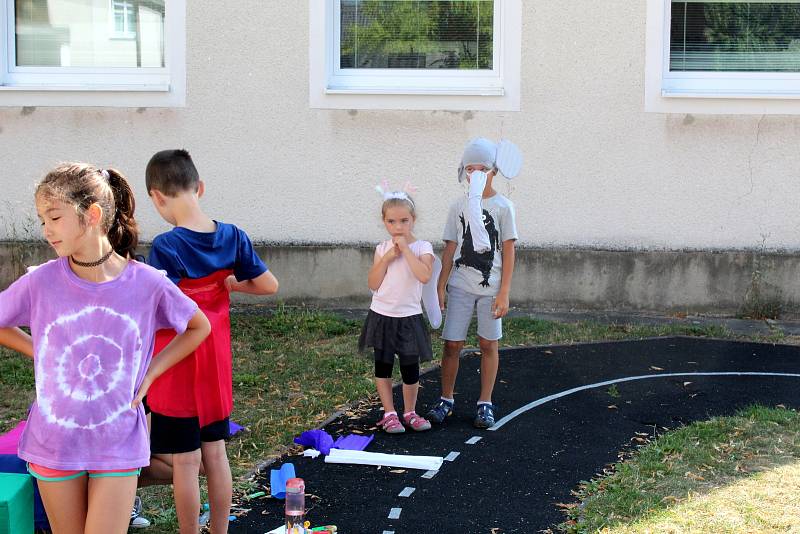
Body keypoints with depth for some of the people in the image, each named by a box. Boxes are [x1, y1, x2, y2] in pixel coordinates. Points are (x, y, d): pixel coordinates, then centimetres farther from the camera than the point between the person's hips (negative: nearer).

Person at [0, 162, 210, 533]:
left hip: (118, 446, -1)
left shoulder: (148, 284, -13)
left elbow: (198, 327, 5)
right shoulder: (40, 283, -11)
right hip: (53, 445, 2)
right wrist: (38, 353, -2)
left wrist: (150, 373, -3)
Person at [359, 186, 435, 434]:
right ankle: (389, 414, 20)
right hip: (382, 315, 3)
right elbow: (374, 284, -3)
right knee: (383, 365, 9)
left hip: (408, 317, -3)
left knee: (410, 367, 4)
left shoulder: (422, 247, -6)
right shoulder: (382, 248, 3)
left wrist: (405, 248, -21)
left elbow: (424, 276, -25)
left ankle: (409, 412, 23)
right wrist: (387, 258, -13)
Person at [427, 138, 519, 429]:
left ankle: (485, 404, 15)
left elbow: (508, 251, -2)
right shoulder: (458, 206, 6)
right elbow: (450, 249, 8)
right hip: (460, 286, 2)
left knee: (488, 344, 5)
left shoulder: (503, 206, -1)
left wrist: (504, 293, -7)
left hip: (490, 287, -2)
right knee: (452, 344, 1)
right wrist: (441, 287, 2)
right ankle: (446, 399, 16)